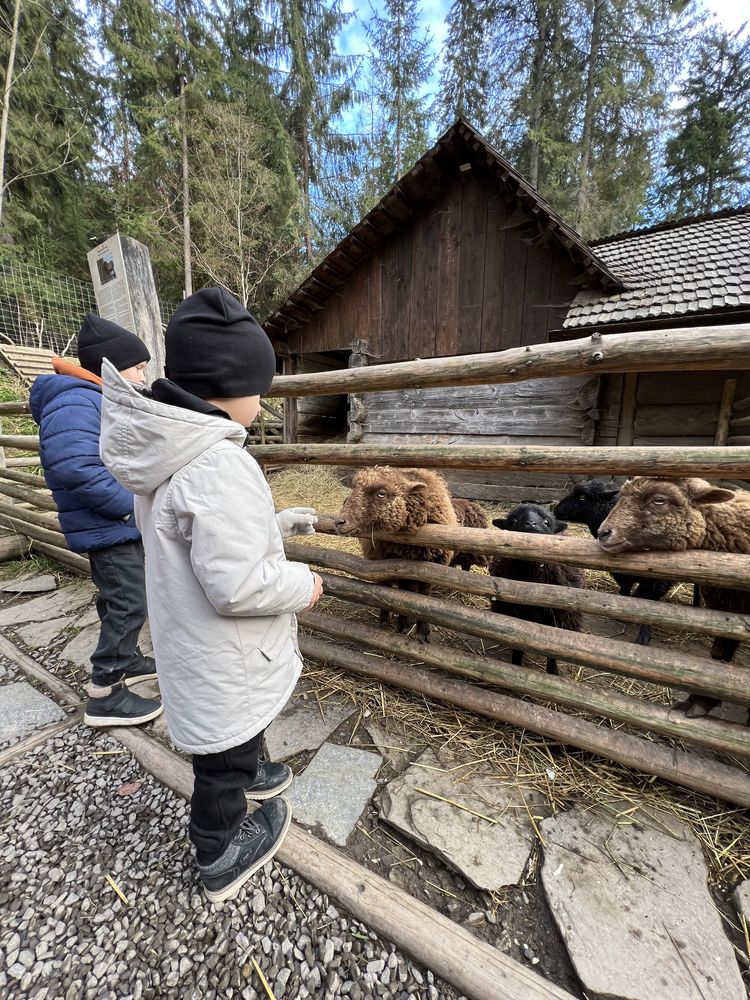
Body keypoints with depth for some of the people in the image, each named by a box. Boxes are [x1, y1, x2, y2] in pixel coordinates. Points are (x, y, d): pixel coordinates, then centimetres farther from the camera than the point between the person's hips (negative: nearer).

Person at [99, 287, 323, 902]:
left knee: (238, 726, 34)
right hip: (223, 657, -9)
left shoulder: (170, 453, -1)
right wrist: (303, 585, -16)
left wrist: (280, 524, 8)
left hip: (193, 640, 9)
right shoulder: (220, 464, -33)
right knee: (224, 752, 18)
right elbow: (237, 586, -34)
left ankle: (253, 774, 61)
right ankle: (221, 859, 46)